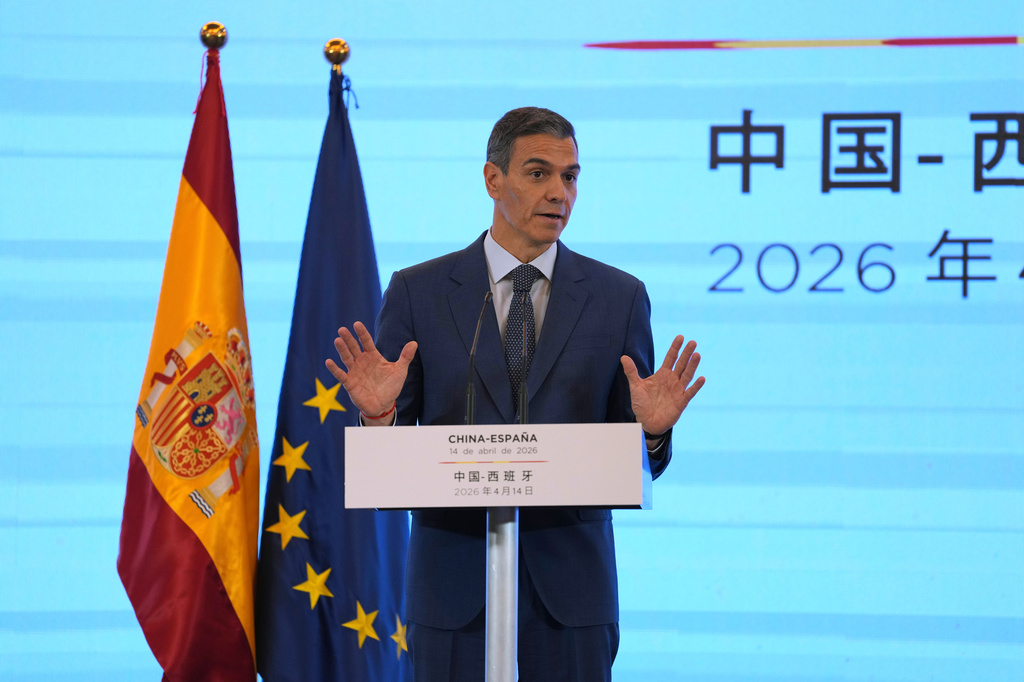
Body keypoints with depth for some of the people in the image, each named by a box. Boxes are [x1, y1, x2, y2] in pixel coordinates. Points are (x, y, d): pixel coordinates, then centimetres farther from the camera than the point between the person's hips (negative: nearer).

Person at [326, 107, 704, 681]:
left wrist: (652, 430, -16)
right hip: (454, 580, 0)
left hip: (570, 580, 1)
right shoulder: (417, 293, 3)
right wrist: (378, 415, -19)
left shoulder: (620, 297, 6)